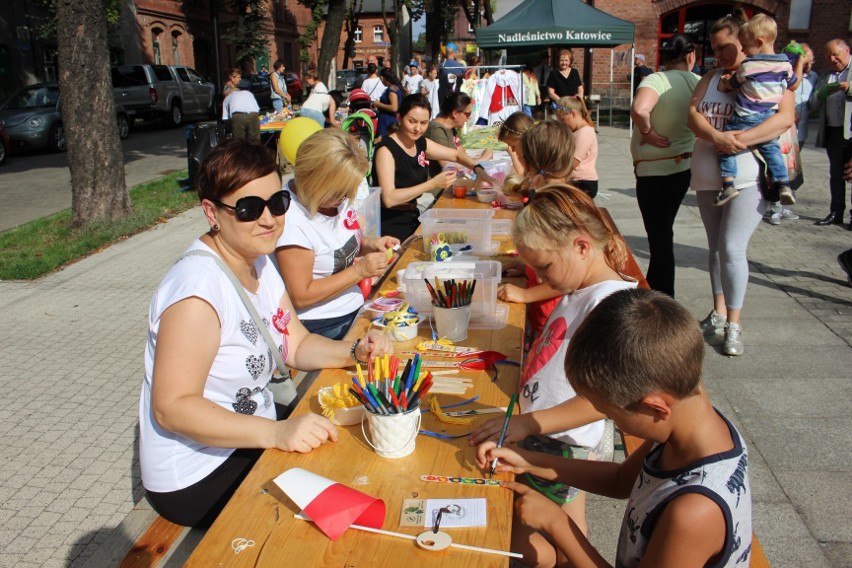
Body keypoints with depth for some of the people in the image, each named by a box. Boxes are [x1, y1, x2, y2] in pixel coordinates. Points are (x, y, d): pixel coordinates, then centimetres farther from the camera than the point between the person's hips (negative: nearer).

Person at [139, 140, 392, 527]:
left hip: (253, 443, 8)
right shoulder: (199, 287, -27)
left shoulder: (259, 263, 2)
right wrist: (275, 432, -38)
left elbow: (297, 344, 8)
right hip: (199, 476, -8)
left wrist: (355, 352, -11)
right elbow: (172, 407, -29)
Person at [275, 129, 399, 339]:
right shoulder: (293, 221, -22)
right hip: (321, 328, -7)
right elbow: (301, 297, -19)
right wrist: (359, 271, -19)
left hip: (354, 310, 8)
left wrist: (370, 245, -2)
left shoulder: (336, 196, -1)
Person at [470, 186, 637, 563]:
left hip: (562, 447, -9)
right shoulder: (582, 291, 4)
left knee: (518, 542, 8)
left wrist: (527, 422, -30)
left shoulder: (609, 302, -25)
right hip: (557, 439, 9)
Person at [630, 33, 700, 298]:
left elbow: (639, 109, -37)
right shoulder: (698, 83, 0)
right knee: (663, 232, 20)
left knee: (659, 236, 2)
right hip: (684, 166, 6)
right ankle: (652, 289, 35)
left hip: (654, 170, -6)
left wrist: (647, 132, -20)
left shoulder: (657, 80, -17)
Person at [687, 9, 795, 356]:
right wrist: (718, 137, -21)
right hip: (708, 177, 6)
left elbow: (785, 118, -15)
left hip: (748, 177, -6)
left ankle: (734, 324, 1)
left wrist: (740, 140, -25)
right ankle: (719, 314, 25)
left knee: (732, 248, -12)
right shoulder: (711, 79, 13)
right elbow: (693, 115, -2)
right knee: (715, 247, 13)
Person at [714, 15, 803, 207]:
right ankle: (783, 184, 9)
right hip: (769, 120, 5)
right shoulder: (785, 64, 3)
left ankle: (728, 185, -5)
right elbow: (794, 85, 18)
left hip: (745, 118, -5)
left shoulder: (747, 66, -10)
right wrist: (800, 62, 29)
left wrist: (723, 83, 25)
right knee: (771, 148, 19)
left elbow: (731, 85, 4)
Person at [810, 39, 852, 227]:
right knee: (836, 173, 10)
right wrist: (824, 92, -10)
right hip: (833, 131, 5)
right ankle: (836, 212, 17)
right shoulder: (825, 77, 18)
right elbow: (812, 104, 9)